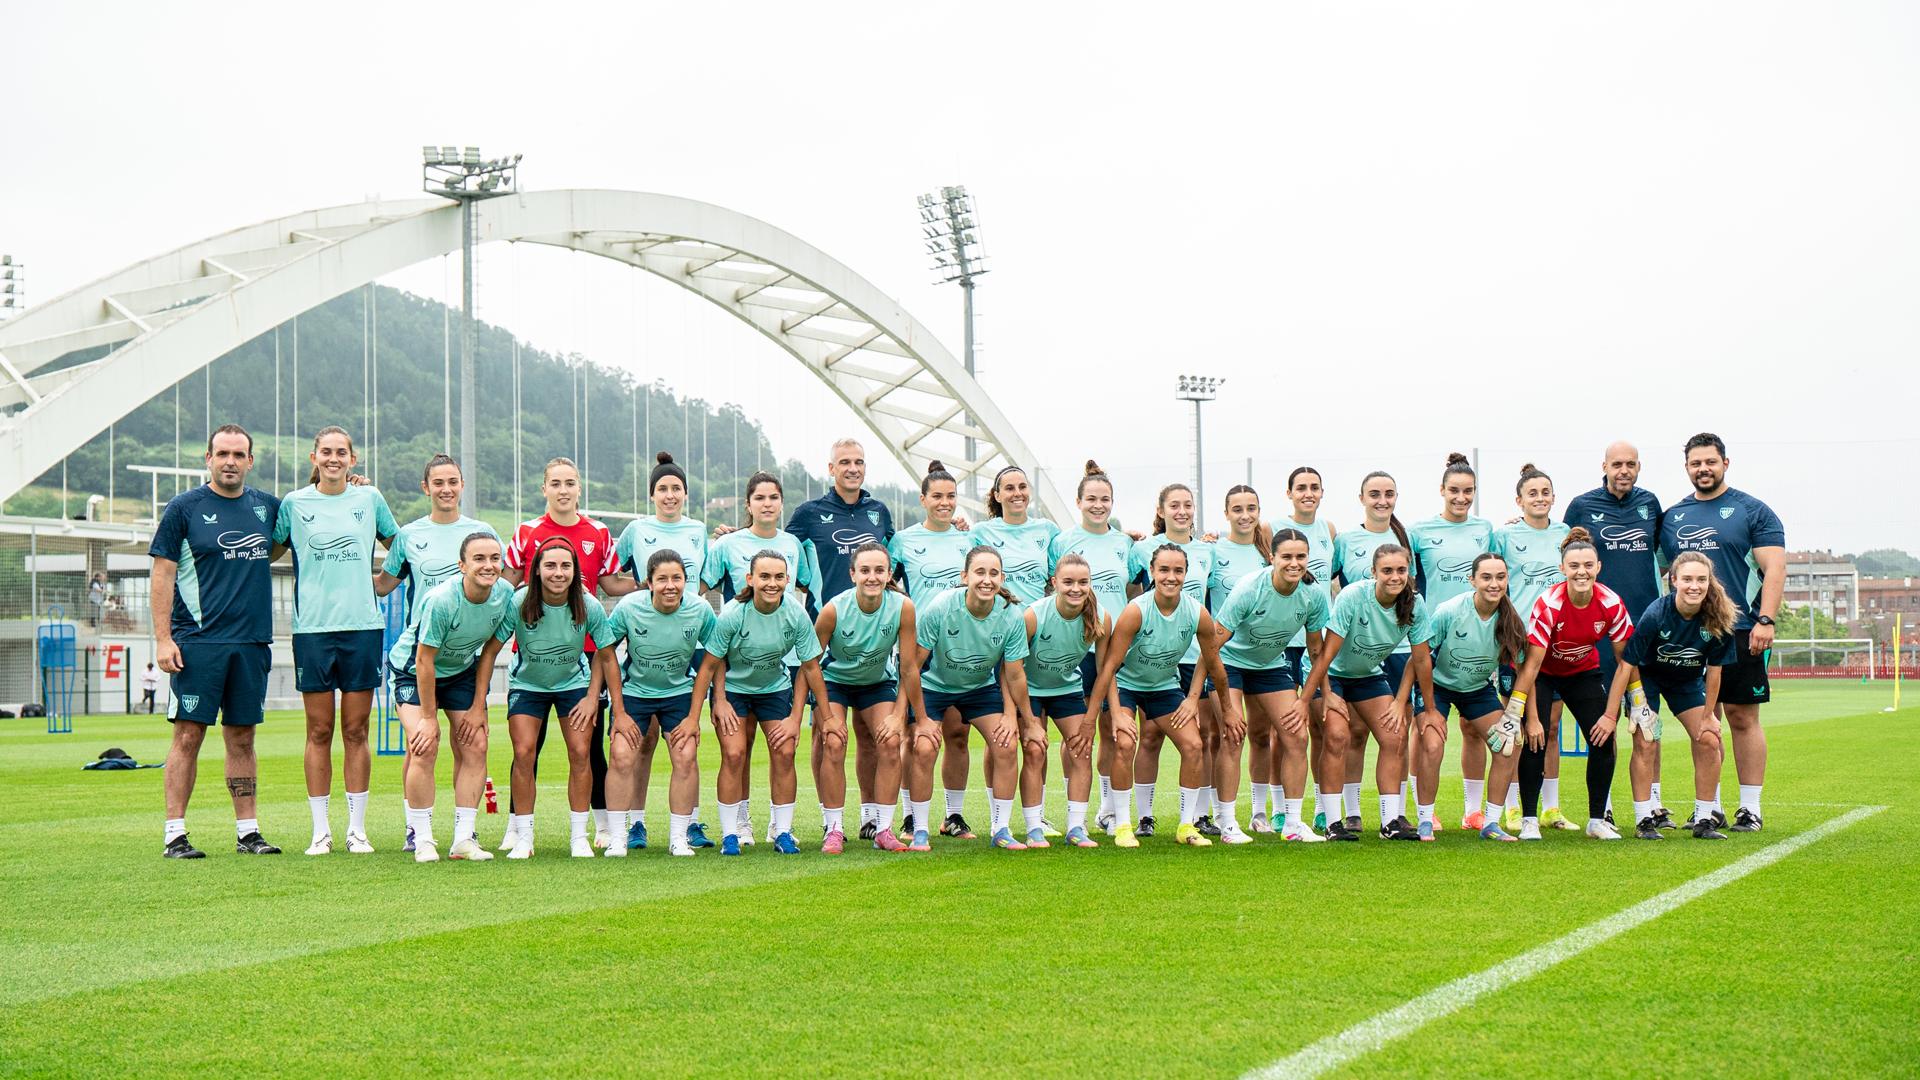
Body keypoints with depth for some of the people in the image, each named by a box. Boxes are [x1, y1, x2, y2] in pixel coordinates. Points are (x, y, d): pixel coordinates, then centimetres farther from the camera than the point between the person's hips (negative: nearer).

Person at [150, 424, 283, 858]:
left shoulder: (267, 507, 11)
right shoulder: (184, 508, -1)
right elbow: (162, 574, -2)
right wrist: (163, 638, -10)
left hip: (251, 642, 4)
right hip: (197, 641, -4)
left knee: (242, 737, 8)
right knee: (188, 736, -4)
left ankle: (248, 831, 12)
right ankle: (175, 834, -1)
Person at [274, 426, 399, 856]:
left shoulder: (369, 498, 8)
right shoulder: (294, 504, 5)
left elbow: (398, 545, 22)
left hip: (363, 626, 1)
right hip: (312, 627, -1)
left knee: (356, 731, 3)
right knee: (319, 731, 1)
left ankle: (357, 829, 8)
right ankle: (320, 830, 6)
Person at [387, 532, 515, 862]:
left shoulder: (505, 595, -17)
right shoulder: (441, 600, -33)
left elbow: (489, 652, -4)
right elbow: (424, 660, -25)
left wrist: (478, 707, -4)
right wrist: (428, 717, -20)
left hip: (462, 671, 5)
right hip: (413, 670, -5)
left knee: (475, 745, -6)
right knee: (424, 746, -19)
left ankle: (464, 839, 0)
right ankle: (422, 839, -9)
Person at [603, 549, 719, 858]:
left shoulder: (701, 610, -19)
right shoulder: (628, 607, -21)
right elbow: (607, 653, -9)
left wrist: (694, 716, -6)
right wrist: (619, 713, -9)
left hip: (680, 693, 1)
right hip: (634, 691, -1)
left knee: (686, 757, -13)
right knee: (622, 757, -15)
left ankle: (678, 837, 1)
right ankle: (616, 838, -5)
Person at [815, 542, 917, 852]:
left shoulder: (903, 607, -25)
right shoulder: (833, 610, -29)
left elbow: (908, 667, -14)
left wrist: (898, 715, -15)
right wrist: (825, 715, -20)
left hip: (877, 681, 2)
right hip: (834, 679, -2)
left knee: (890, 741, -13)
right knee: (832, 744, -18)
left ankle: (880, 827, -2)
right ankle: (833, 829, -10)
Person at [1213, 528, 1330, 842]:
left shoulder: (1314, 595, -16)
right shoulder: (1249, 588, -29)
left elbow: (1316, 650, -1)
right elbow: (1212, 645, -25)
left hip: (1271, 665, 5)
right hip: (1230, 662, -5)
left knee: (1296, 736, -3)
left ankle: (1292, 822, 6)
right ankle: (1227, 824, -13)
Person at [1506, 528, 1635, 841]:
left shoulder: (1611, 604, -22)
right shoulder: (1548, 604, -31)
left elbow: (1624, 662, -12)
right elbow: (1531, 665, -26)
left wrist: (1611, 714, -14)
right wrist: (1531, 719, -26)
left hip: (1583, 672, 3)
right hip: (1542, 672, -3)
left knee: (1603, 740, -9)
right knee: (1536, 739, -18)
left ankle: (1597, 820, 5)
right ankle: (1529, 820, -9)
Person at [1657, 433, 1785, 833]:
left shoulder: (1752, 511, 1)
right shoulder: (1672, 517, 13)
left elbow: (1774, 568, -5)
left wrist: (1765, 620, -15)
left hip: (1740, 632, -4)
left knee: (1743, 718, -1)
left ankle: (1750, 807, 4)